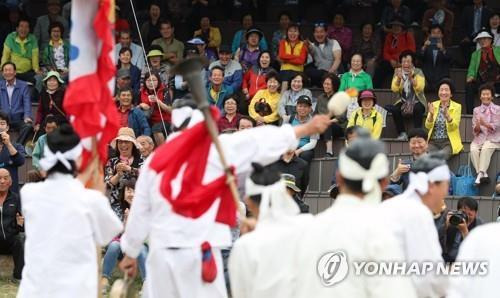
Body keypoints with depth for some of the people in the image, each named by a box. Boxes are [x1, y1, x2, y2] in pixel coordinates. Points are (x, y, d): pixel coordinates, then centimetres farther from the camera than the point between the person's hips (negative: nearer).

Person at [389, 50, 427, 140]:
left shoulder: (418, 72, -2)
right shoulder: (398, 72, 5)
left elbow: (420, 88, -18)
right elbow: (394, 89, -8)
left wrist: (411, 78, -32)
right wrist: (399, 78, -26)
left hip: (417, 101, -2)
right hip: (403, 102, 2)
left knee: (418, 109, -34)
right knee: (394, 109, -27)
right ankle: (402, 133, -16)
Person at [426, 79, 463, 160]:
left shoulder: (456, 107, 2)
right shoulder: (433, 105, 10)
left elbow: (454, 127, -11)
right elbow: (428, 126, 2)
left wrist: (447, 115, -28)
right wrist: (431, 114, -17)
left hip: (449, 142, -2)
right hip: (433, 142, 2)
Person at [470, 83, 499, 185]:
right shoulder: (477, 110, 15)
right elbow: (475, 130, 10)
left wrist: (485, 124, -24)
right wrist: (477, 127, -15)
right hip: (480, 138, 3)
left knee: (485, 149, -34)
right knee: (473, 150, -29)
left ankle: (480, 174, -42)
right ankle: (484, 175, -33)